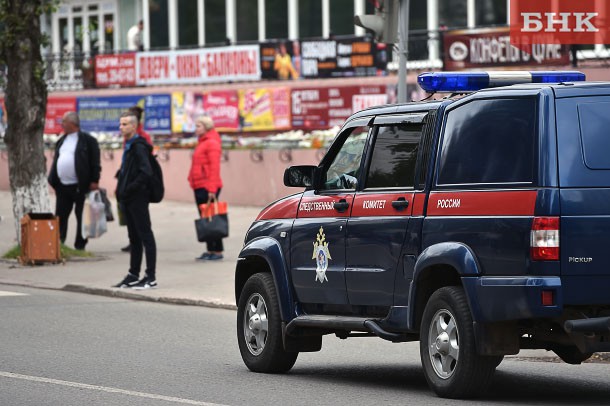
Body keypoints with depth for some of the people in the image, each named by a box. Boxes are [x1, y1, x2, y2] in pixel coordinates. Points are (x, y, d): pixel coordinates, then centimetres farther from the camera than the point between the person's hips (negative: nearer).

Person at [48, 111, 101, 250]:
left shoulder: (88, 140, -5)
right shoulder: (62, 140, 16)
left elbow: (95, 162, -8)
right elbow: (56, 161, 19)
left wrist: (94, 181, -14)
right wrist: (52, 180, 12)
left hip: (80, 186, -6)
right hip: (62, 186, 6)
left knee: (81, 217, 2)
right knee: (60, 216, 5)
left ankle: (80, 245, 9)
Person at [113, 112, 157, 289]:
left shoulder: (139, 147, -15)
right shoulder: (129, 146, 16)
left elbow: (146, 173, -24)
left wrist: (129, 189, -19)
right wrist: (121, 189, 14)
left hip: (138, 198, -10)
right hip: (128, 199, 10)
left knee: (145, 236, -5)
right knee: (134, 237, 14)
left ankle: (151, 277, -3)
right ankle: (133, 275, 20)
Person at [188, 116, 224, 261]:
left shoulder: (212, 143, -10)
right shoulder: (202, 143, 18)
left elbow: (214, 167, -17)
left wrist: (212, 189, -22)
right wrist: (193, 181, 16)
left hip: (207, 188, -9)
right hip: (199, 187, 9)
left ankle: (217, 251, -4)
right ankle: (210, 250, 12)